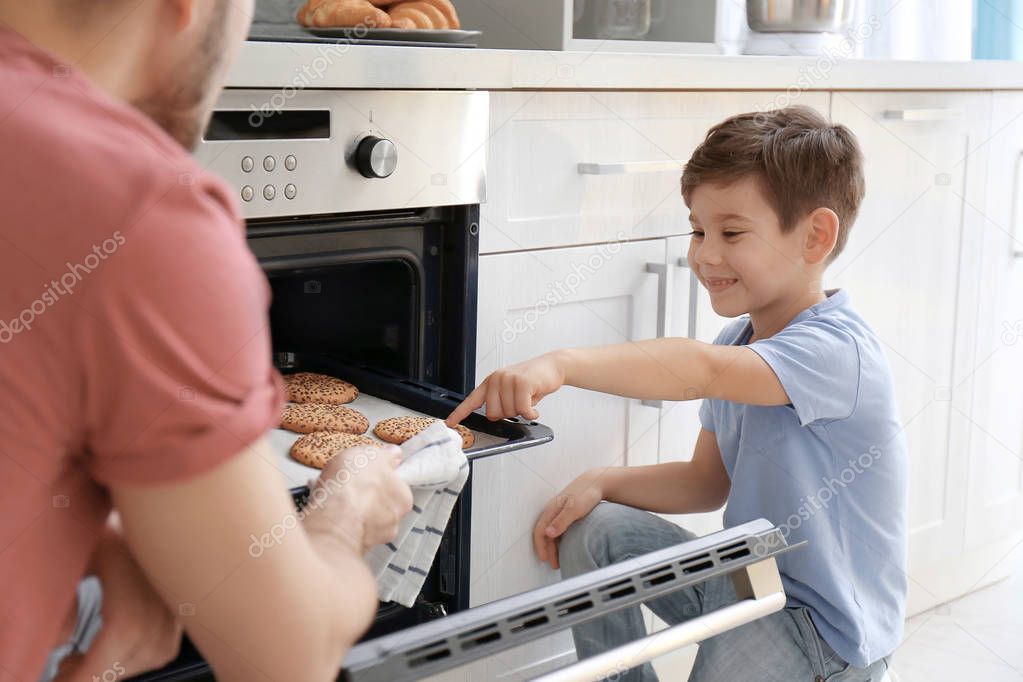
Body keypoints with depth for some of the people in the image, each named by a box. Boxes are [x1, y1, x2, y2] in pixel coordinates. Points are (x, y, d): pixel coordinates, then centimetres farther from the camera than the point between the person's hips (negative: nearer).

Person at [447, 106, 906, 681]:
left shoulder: (837, 350, -24)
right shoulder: (740, 341, 5)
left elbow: (700, 370, -43)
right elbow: (708, 483, 9)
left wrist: (561, 364, -53)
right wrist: (603, 484, -7)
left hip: (826, 628, -8)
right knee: (592, 531, -3)